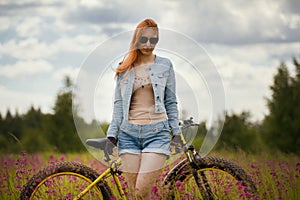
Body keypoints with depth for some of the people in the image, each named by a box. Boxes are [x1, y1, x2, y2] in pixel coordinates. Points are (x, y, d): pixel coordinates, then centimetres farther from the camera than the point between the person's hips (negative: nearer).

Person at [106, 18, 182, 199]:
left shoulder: (165, 65, 7)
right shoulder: (125, 68, 10)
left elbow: (171, 102, 10)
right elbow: (118, 103, 12)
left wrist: (176, 133, 6)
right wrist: (112, 134, 6)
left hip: (157, 132, -2)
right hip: (129, 132, 2)